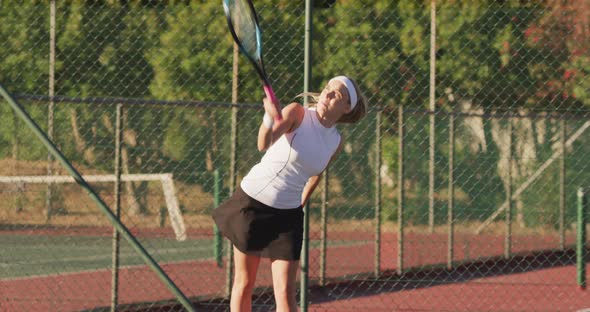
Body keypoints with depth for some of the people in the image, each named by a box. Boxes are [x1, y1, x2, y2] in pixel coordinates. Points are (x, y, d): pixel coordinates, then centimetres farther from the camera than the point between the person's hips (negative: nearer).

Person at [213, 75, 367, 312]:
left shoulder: (336, 142, 1)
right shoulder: (298, 113, -14)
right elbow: (264, 144, -32)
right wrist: (269, 118, -52)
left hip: (288, 213, 3)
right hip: (253, 201, -3)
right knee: (244, 285, 6)